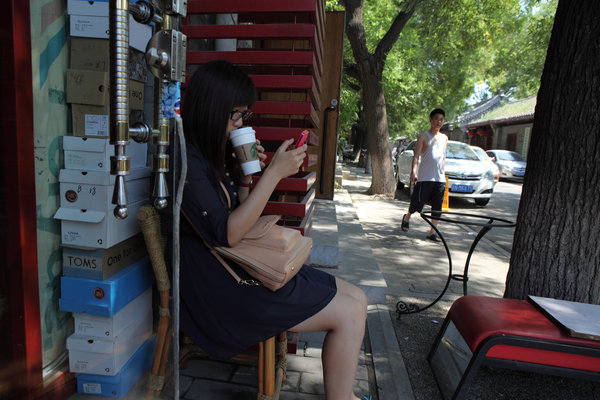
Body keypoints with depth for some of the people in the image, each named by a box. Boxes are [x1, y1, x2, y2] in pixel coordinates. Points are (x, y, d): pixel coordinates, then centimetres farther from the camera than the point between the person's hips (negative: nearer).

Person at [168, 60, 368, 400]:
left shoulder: (218, 154, 12)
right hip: (220, 287, -9)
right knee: (349, 313, -12)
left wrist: (245, 175, 1)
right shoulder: (187, 160, -16)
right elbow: (227, 234, -22)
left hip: (245, 266, 9)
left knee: (357, 298, 4)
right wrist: (274, 172, -22)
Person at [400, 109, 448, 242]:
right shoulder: (424, 137, -2)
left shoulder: (444, 138, 16)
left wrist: (444, 173, 18)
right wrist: (413, 171, -24)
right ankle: (406, 218, 29)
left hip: (440, 179, 5)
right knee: (417, 204, 0)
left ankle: (432, 233, 11)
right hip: (425, 177, -5)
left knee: (437, 208, 3)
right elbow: (416, 156, -10)